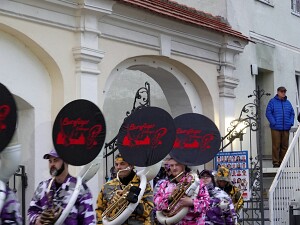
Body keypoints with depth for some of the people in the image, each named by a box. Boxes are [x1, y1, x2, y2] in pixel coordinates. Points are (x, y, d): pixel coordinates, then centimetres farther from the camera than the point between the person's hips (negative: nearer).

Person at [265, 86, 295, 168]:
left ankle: (282, 162, 15)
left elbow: (292, 113, 17)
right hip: (276, 128, -5)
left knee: (284, 146, 7)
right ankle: (276, 162, 0)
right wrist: (274, 123, -13)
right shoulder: (272, 102, 1)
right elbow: (268, 113, -5)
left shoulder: (288, 102, 15)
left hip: (286, 128, 5)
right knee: (276, 146, -5)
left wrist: (291, 122, 2)